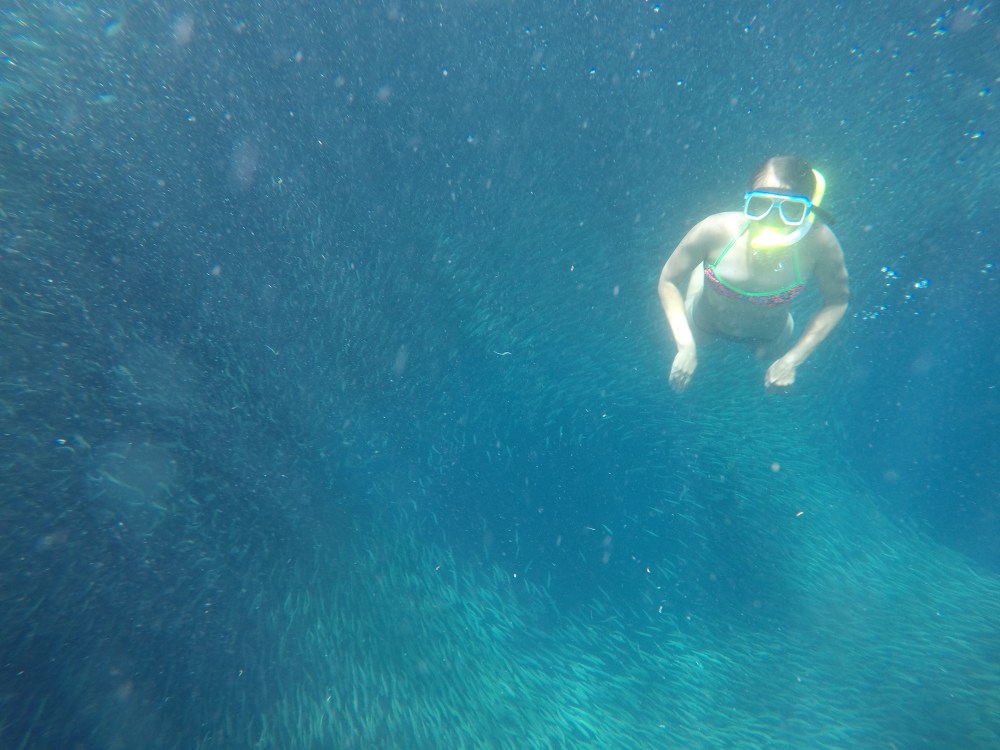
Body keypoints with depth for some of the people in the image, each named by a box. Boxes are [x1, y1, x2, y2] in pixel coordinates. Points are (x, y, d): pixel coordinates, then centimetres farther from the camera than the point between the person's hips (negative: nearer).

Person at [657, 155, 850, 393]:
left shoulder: (819, 242, -36)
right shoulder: (716, 231, -38)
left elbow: (837, 300, -19)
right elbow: (668, 282, -25)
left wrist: (792, 360, -22)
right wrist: (685, 346, -30)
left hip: (768, 333, 2)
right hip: (706, 323, -1)